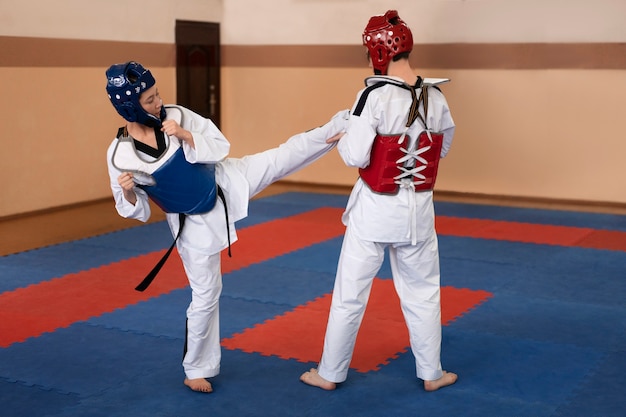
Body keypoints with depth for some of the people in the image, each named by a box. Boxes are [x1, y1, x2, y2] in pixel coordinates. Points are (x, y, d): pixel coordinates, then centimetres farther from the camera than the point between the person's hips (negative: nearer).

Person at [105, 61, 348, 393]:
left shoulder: (176, 116, -15)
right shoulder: (119, 154, -19)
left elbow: (220, 147, -12)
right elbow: (134, 209, -9)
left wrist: (186, 135, -26)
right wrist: (128, 193, -31)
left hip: (224, 184, 2)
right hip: (193, 223, -2)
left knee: (283, 155, -7)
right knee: (205, 294, 6)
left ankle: (339, 129, 11)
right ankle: (196, 369, 23)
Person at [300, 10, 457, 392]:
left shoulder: (375, 95, -18)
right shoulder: (436, 98, -1)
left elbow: (356, 157, -18)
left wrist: (342, 137, 1)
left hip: (375, 209, -4)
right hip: (417, 208, 4)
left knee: (350, 294, 10)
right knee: (422, 293, 18)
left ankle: (330, 373, 22)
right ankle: (432, 373, 27)